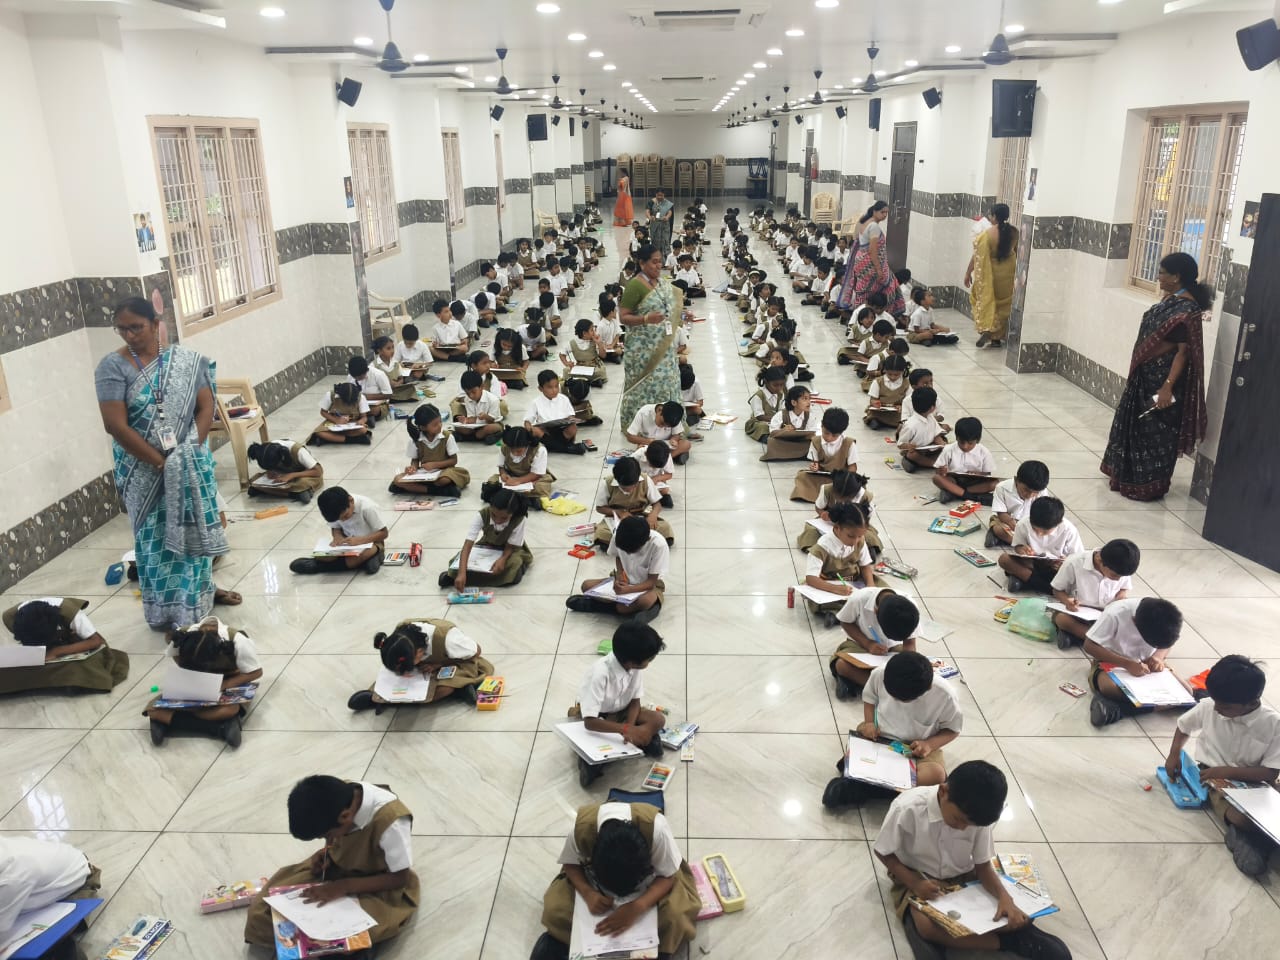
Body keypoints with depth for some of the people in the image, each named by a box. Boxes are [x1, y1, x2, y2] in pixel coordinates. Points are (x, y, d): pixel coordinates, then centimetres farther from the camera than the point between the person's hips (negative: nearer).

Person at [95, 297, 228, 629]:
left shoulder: (186, 360, -1)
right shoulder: (113, 367, -10)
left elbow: (205, 407, -3)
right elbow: (115, 425, -16)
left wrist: (189, 451, -16)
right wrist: (160, 461, -19)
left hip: (191, 463, 3)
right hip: (144, 469, -3)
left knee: (195, 527, 14)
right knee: (159, 536, 4)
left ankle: (202, 590, 34)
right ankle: (170, 611, 16)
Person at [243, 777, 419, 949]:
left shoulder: (391, 822, -36)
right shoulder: (339, 795, -18)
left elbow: (400, 879, -22)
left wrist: (344, 887, -26)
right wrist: (327, 853, -14)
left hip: (380, 889, -5)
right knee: (261, 914, -11)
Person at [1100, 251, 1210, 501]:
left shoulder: (1187, 309, -20)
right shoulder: (1170, 299, 9)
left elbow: (1183, 351, -23)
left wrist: (1168, 386, -28)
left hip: (1162, 379, -10)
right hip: (1145, 375, 10)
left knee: (1155, 431, 0)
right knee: (1136, 425, 18)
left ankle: (1148, 485, 11)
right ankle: (1128, 475, 32)